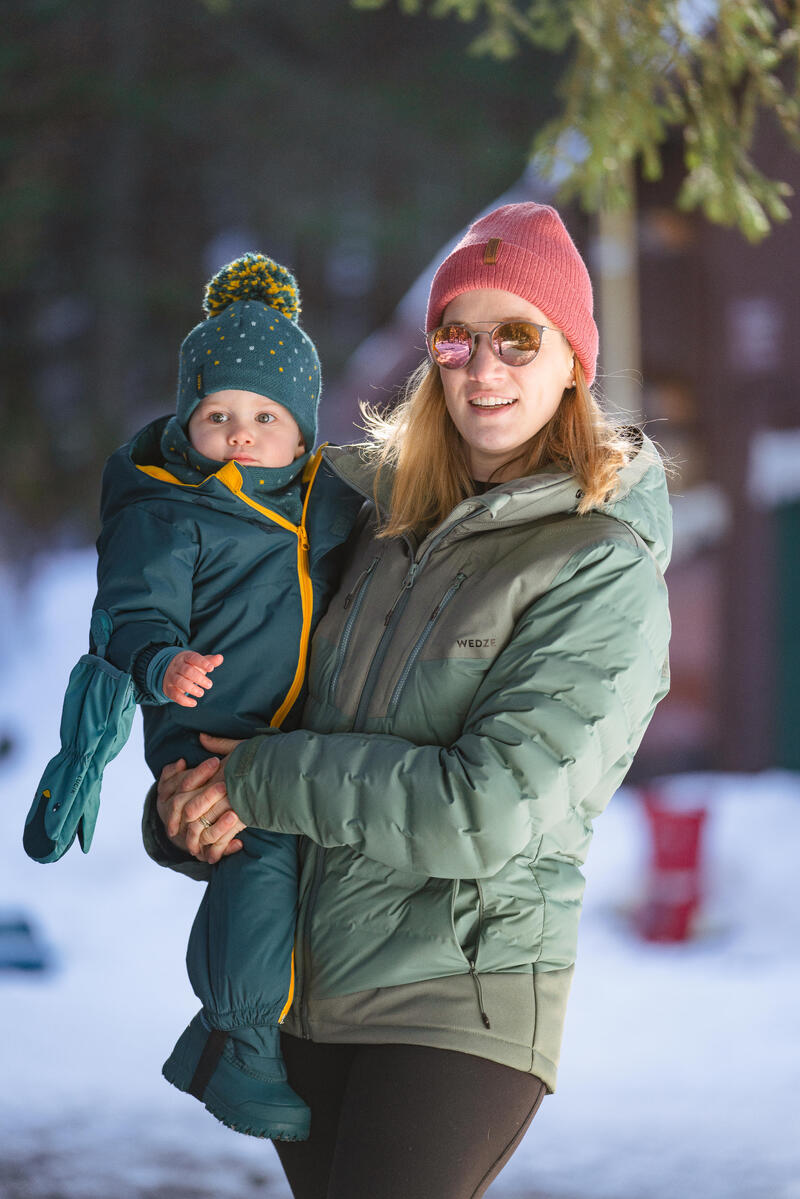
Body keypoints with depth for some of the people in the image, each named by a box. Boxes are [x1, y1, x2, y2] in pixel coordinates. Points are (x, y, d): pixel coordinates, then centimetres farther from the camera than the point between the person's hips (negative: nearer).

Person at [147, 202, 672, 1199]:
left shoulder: (608, 574, -10)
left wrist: (259, 777, -13)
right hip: (304, 990, 6)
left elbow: (488, 810, -19)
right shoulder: (387, 523, 9)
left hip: (461, 1003, -6)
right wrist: (184, 803, -1)